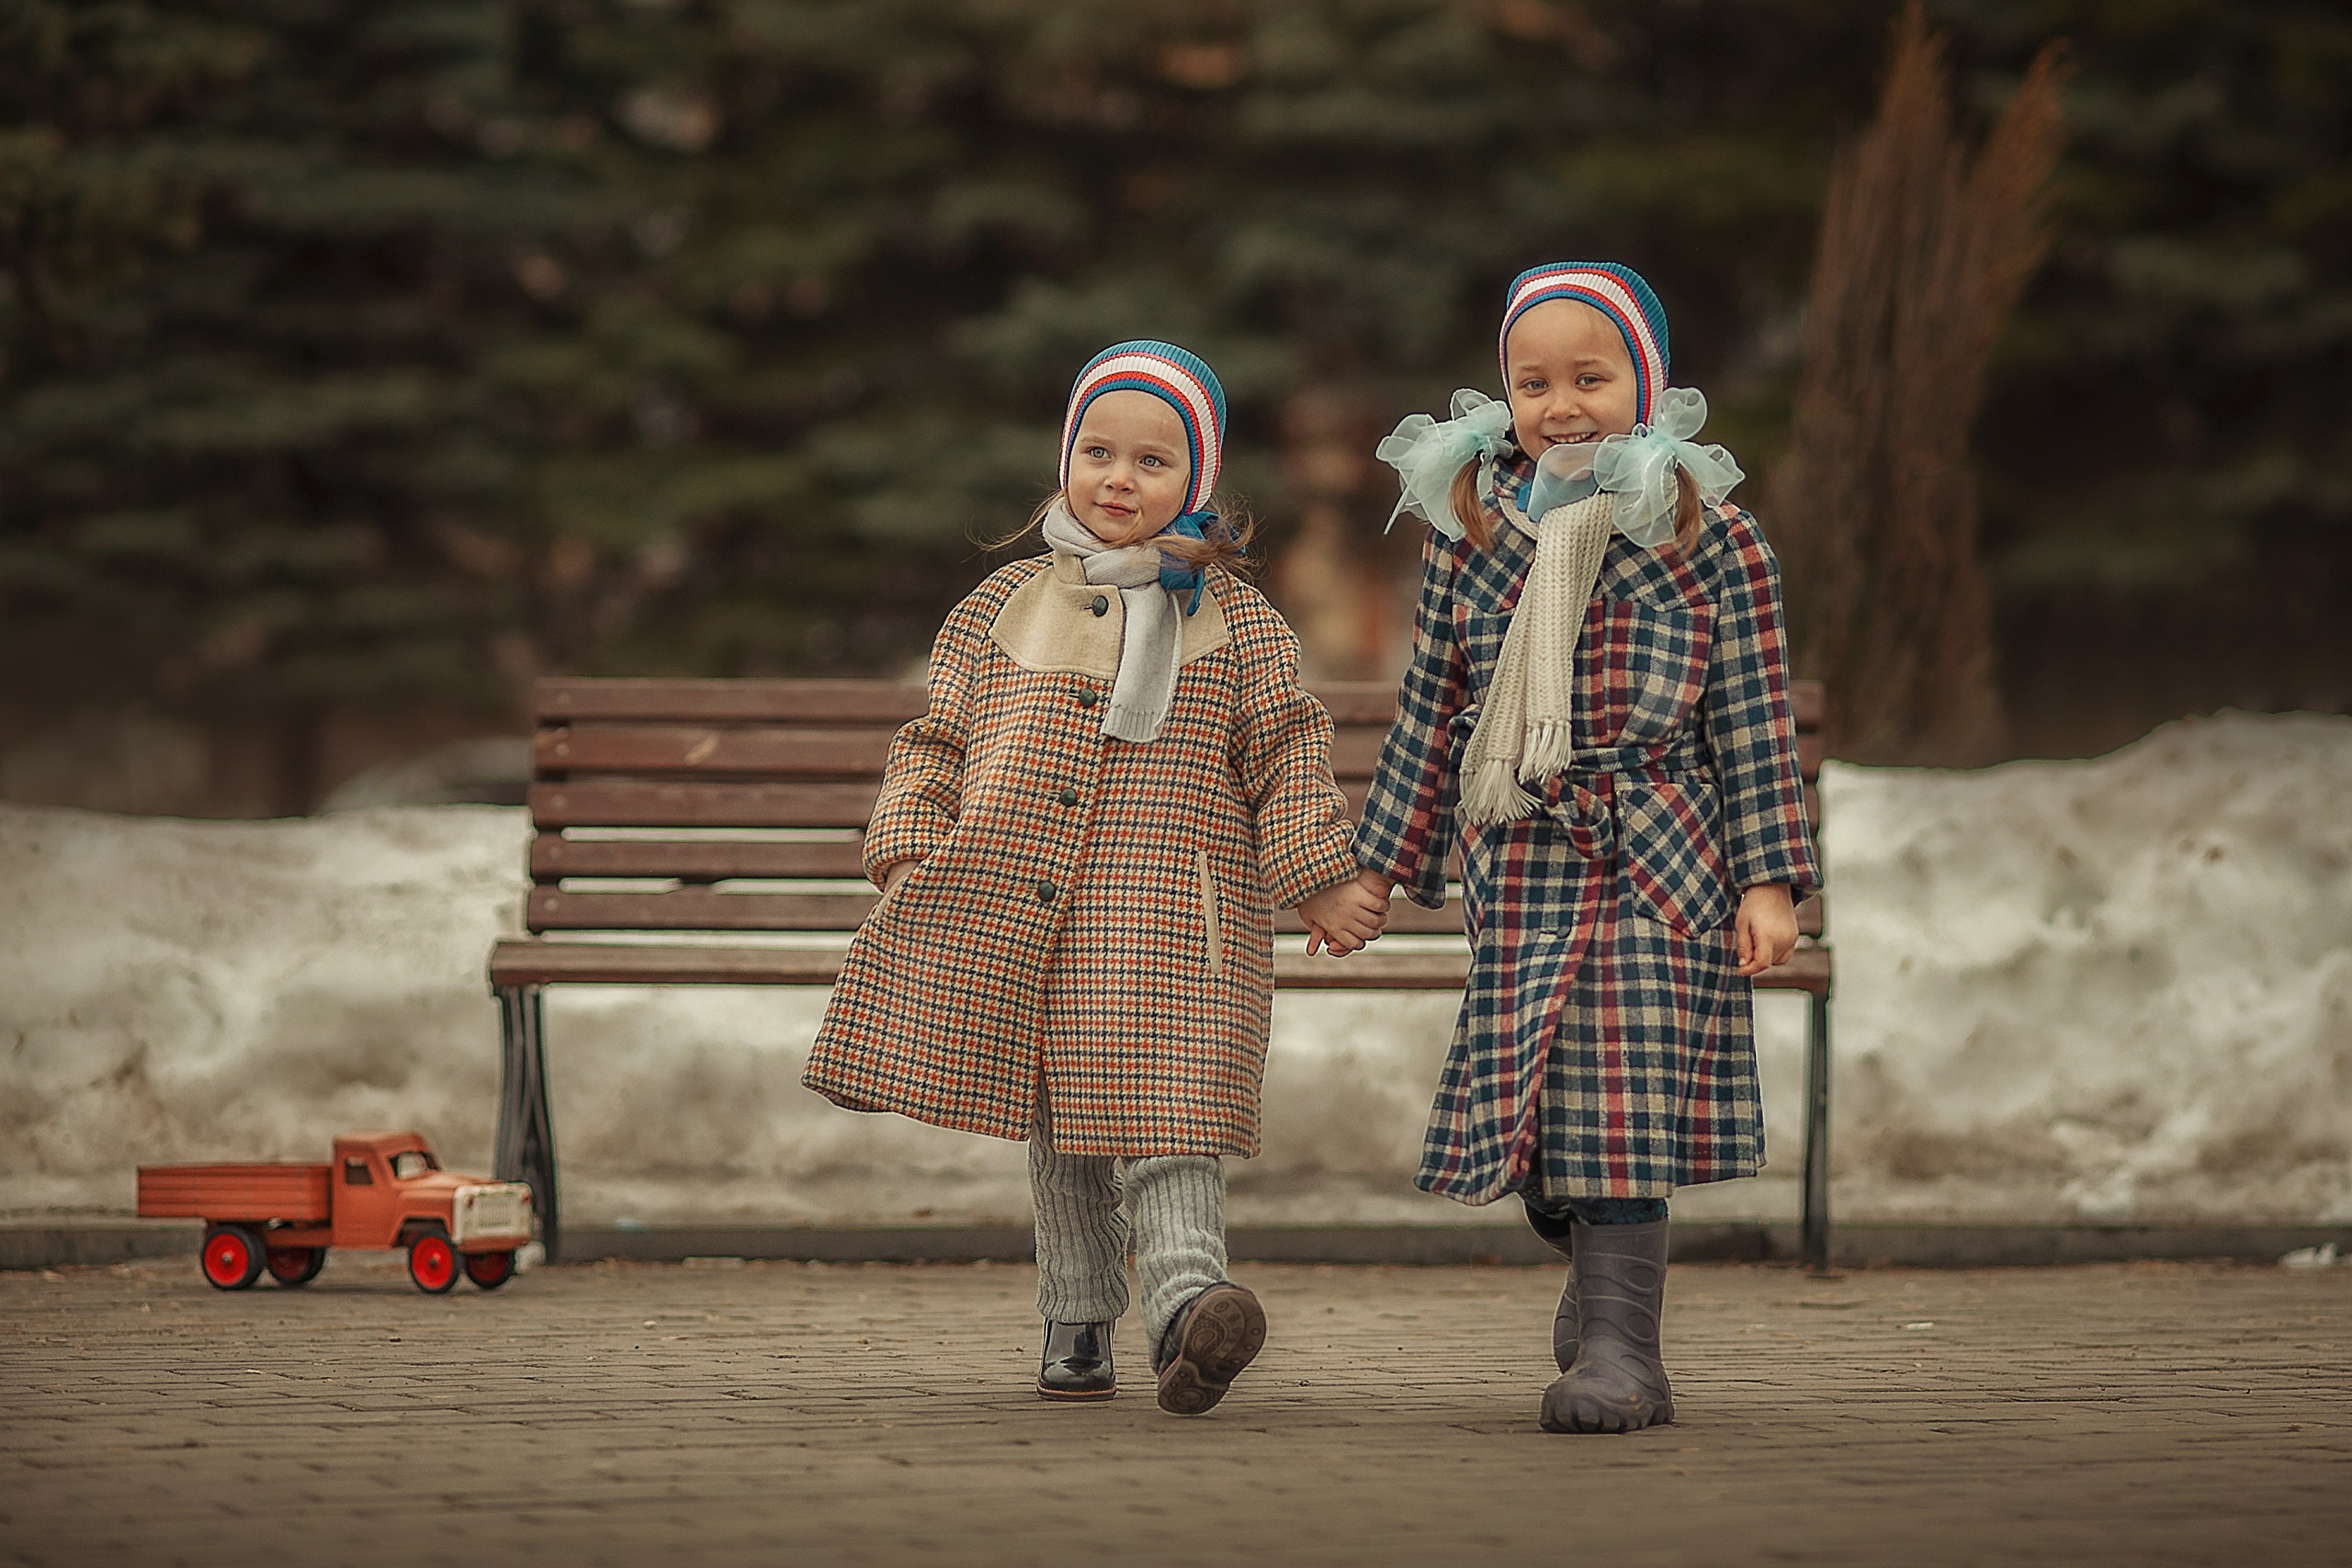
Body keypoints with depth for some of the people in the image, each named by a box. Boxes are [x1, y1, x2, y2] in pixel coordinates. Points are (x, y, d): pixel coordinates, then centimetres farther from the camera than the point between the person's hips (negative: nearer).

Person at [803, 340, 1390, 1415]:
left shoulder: (1233, 620, 6)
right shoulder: (1006, 604, 13)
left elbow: (1287, 753, 4)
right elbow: (941, 741, 15)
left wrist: (1321, 882, -3)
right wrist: (909, 854, 3)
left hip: (1166, 921, -3)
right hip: (1010, 913, 3)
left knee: (1162, 1106, -18)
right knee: (1059, 1133, 10)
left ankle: (1186, 1296, -30)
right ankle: (1077, 1325, 19)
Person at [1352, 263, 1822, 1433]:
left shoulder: (1706, 539, -1)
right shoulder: (1469, 537, 7)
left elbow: (1753, 722, 1)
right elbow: (1429, 714, 14)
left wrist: (1768, 880, -4)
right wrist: (1379, 864, 14)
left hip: (1656, 858, -3)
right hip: (1519, 863, 3)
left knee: (1621, 1105, -10)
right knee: (1528, 1106, 5)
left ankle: (1618, 1345, -6)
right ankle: (1597, 1264, 30)